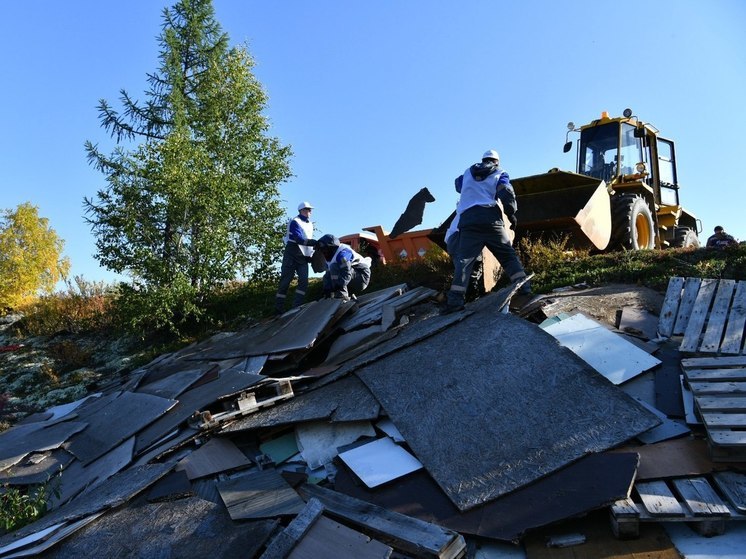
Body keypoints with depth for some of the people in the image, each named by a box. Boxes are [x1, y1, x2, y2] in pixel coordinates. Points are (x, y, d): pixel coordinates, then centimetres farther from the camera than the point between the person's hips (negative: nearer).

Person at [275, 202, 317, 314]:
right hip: (292, 255, -7)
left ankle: (297, 306, -3)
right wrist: (313, 242, -34)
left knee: (304, 281, -5)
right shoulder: (295, 222, -9)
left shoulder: (310, 224, 17)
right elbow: (298, 239, -23)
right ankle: (279, 308, 0)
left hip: (303, 257, 7)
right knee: (286, 280, -5)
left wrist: (311, 254, 10)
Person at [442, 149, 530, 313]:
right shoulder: (499, 174, 17)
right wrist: (512, 215, 12)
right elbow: (507, 195, 0)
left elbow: (458, 185, 47)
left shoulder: (467, 173, 26)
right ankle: (524, 287, 1)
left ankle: (455, 299, -17)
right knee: (508, 254, 8)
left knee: (464, 259, -5)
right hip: (490, 218, -1)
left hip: (468, 220, 1)